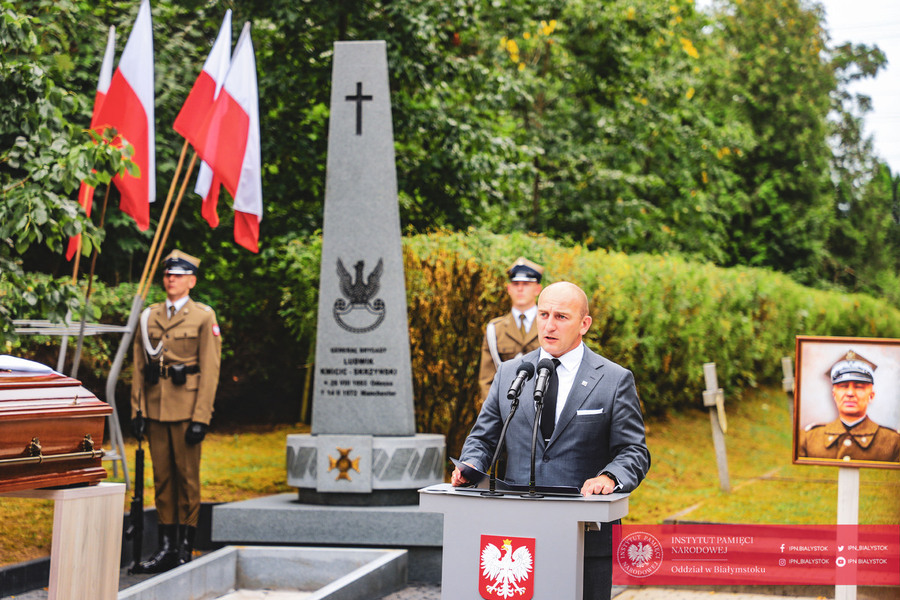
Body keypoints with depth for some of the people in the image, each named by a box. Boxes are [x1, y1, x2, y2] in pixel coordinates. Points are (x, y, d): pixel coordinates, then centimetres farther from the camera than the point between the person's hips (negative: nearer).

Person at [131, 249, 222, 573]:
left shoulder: (203, 317, 0)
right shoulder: (149, 316, 12)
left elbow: (210, 370, -4)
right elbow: (139, 366, 13)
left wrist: (201, 417, -11)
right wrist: (137, 409, 4)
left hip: (186, 409, -4)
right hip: (155, 409, 4)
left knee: (187, 476, 0)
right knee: (162, 477, 7)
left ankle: (185, 548, 5)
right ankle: (166, 546, 12)